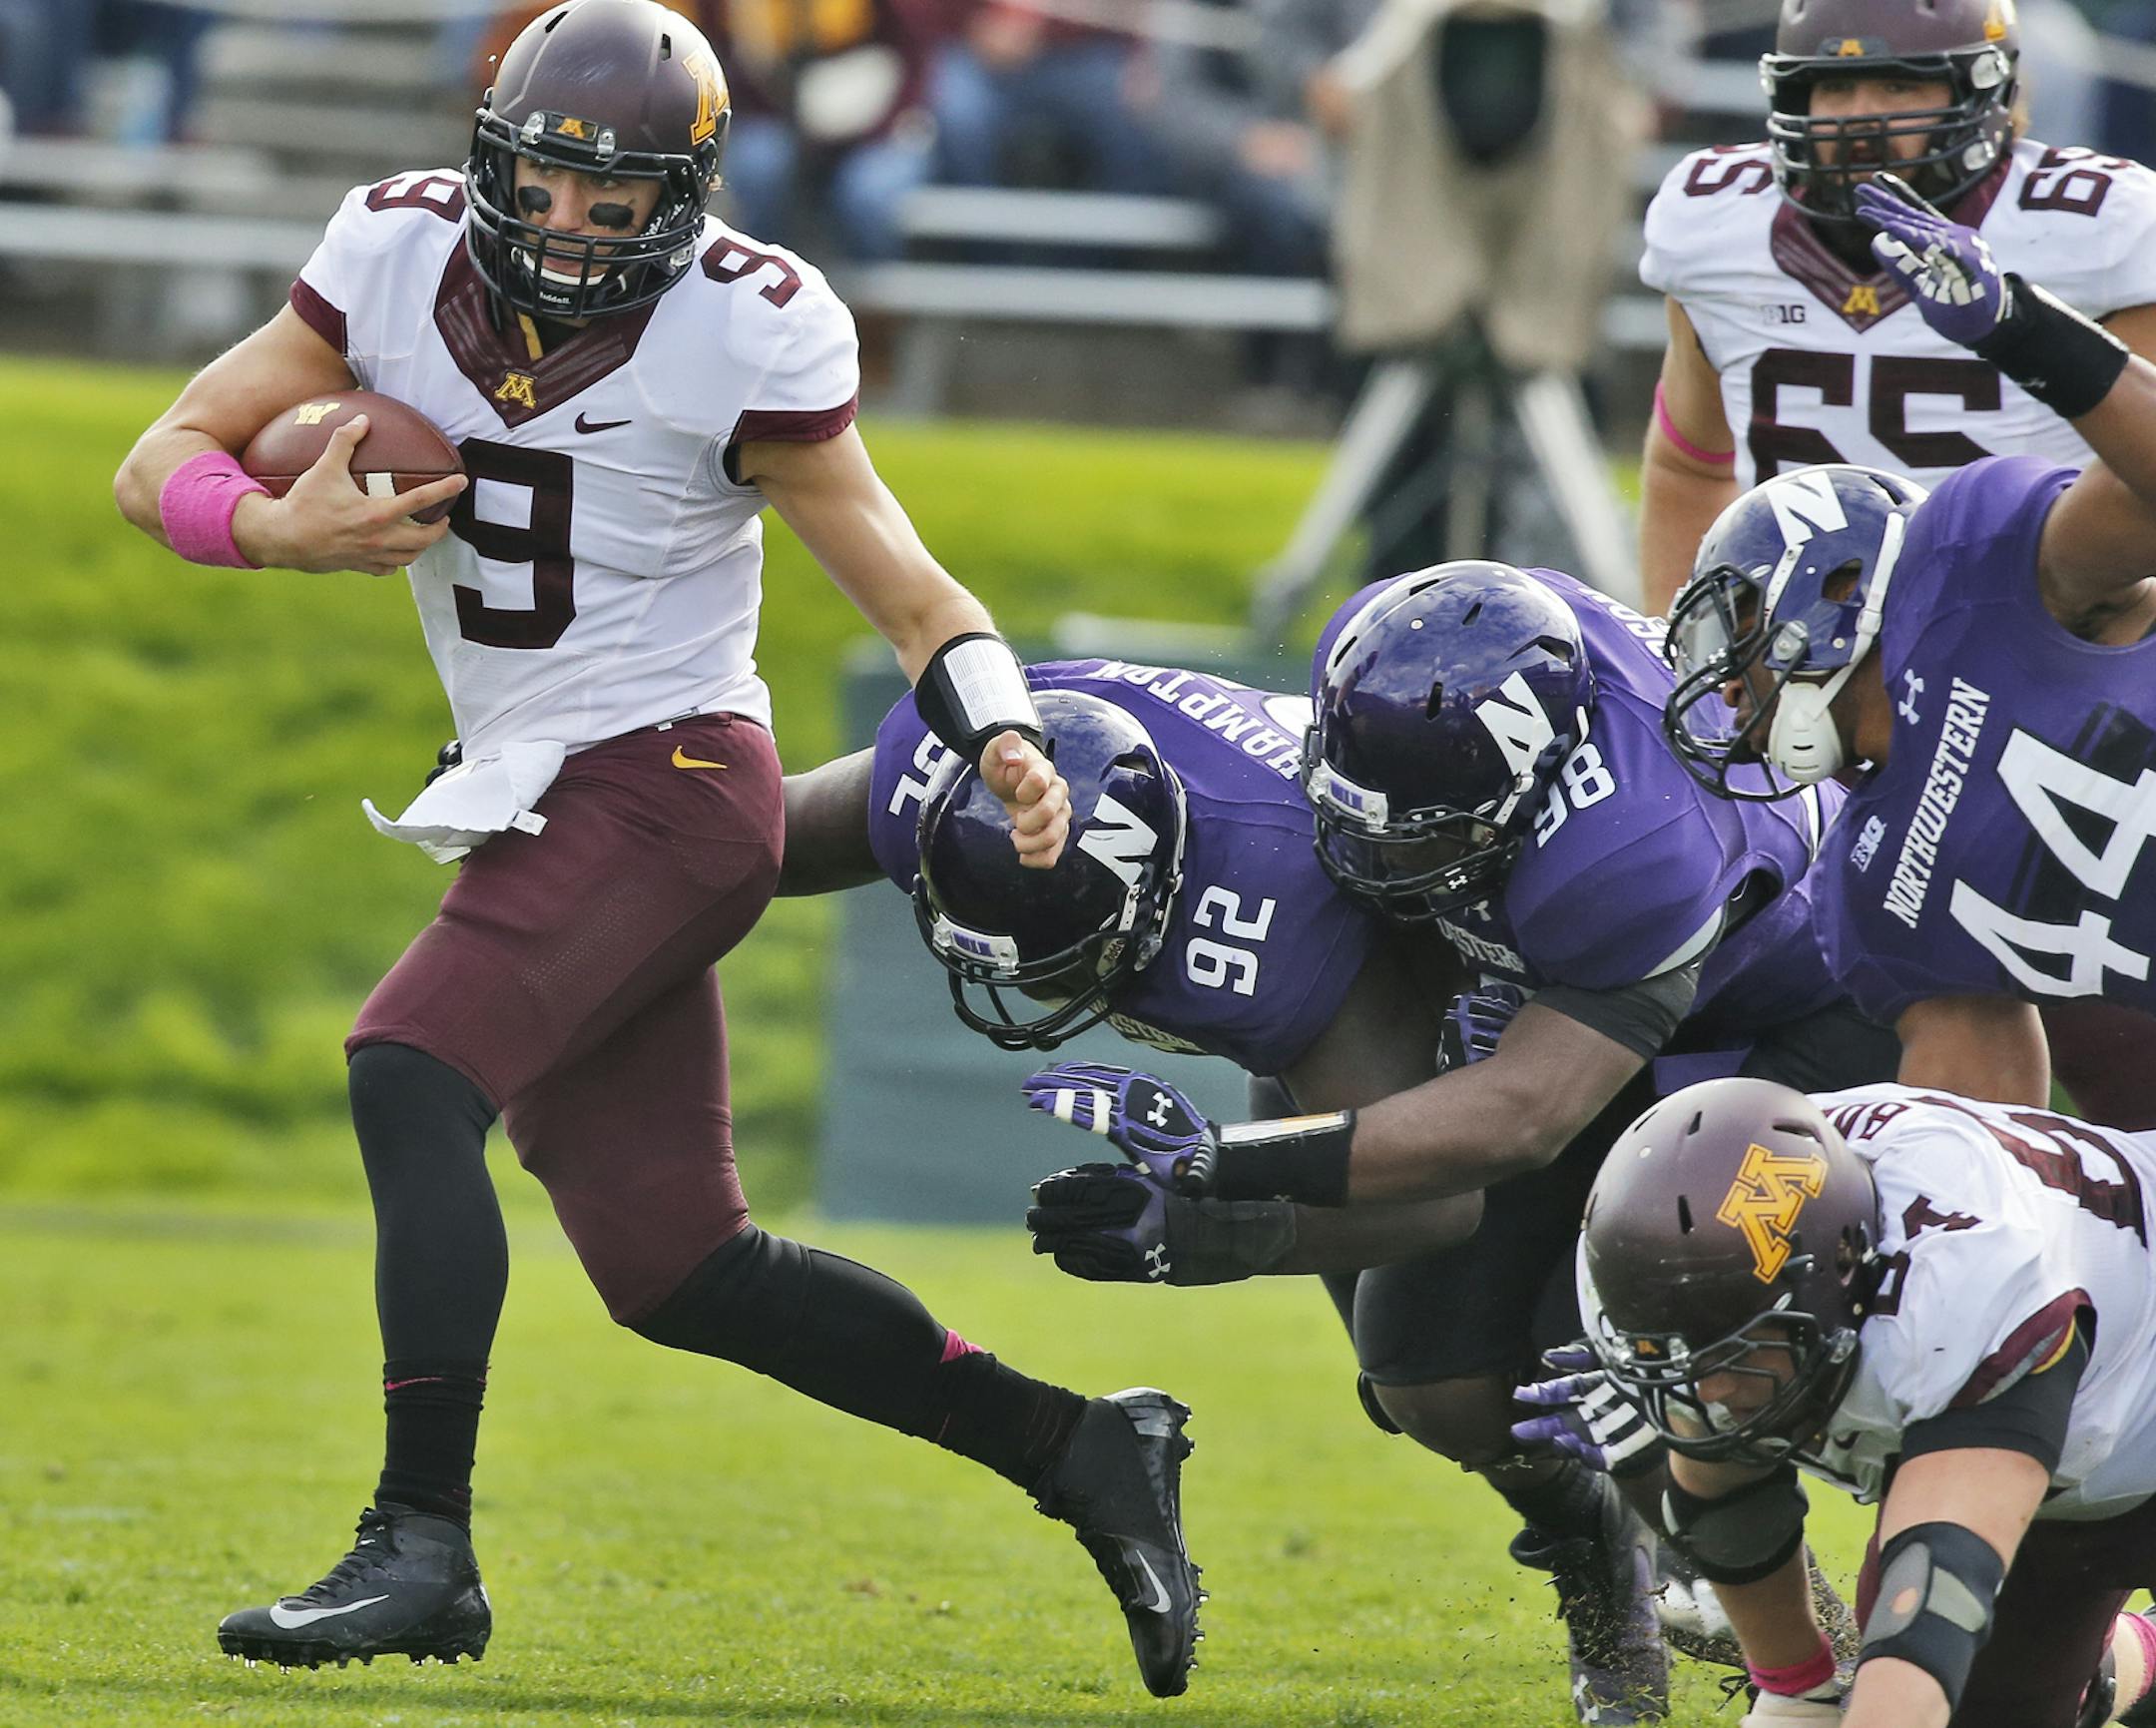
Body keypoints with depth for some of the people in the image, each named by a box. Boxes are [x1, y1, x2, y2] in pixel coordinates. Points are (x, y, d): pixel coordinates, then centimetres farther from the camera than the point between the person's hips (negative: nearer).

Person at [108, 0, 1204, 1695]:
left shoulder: (741, 336, -12)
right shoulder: (397, 261, 1)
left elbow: (909, 588, -7)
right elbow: (164, 461, 4)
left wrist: (1009, 746, -25)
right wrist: (276, 527, -18)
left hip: (666, 779, -7)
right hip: (540, 806, 7)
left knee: (410, 1079, -24)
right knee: (674, 1267, 8)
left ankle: (422, 1549, -22)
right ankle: (1078, 1453, 19)